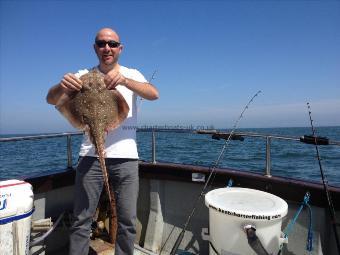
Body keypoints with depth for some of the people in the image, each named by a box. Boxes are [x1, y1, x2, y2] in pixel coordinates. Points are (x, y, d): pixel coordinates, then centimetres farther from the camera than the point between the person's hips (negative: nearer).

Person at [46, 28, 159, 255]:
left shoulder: (132, 74, 7)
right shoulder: (84, 75, 7)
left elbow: (154, 94, -12)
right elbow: (51, 100, -3)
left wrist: (124, 80, -28)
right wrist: (62, 86, -26)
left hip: (126, 156, 0)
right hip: (90, 155, 0)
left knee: (127, 221, 8)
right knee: (81, 219, 6)